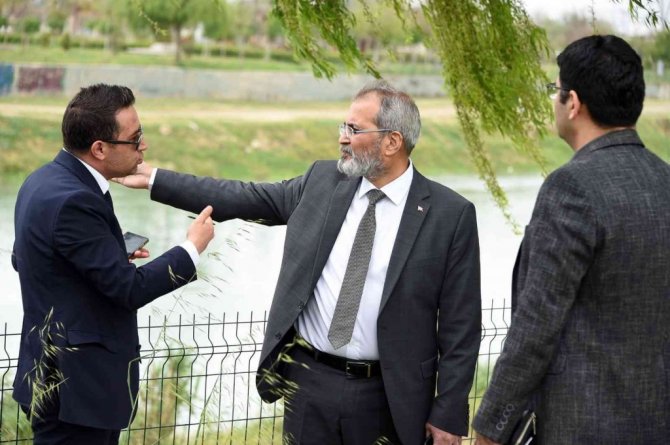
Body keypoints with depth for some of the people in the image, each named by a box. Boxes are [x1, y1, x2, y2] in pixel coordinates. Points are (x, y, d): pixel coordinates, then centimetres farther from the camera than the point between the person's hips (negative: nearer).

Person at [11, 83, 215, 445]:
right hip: (74, 386, -10)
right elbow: (129, 288, -22)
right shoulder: (72, 201, -23)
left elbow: (21, 258, 20)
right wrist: (192, 248, -10)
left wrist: (113, 252, 14)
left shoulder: (45, 180, 6)